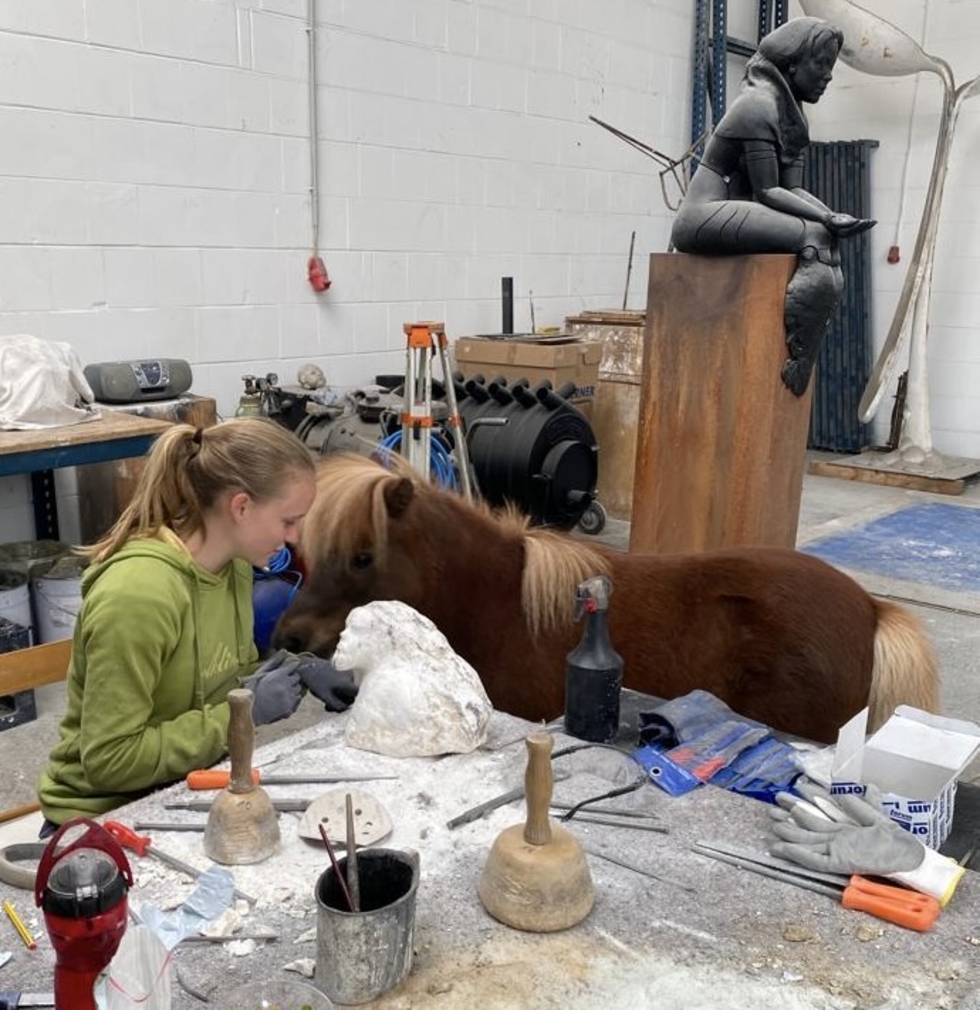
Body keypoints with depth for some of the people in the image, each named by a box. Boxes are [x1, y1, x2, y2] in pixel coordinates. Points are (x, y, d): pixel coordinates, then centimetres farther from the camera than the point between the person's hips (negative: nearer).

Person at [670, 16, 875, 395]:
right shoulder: (759, 104, -12)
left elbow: (792, 188, 7)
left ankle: (796, 364, -9)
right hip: (705, 216, -9)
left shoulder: (789, 110, 16)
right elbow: (767, 192, -17)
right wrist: (826, 219, -24)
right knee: (814, 238, -23)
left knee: (828, 246, -6)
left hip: (732, 214, 9)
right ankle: (794, 363, -20)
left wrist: (833, 218, -10)